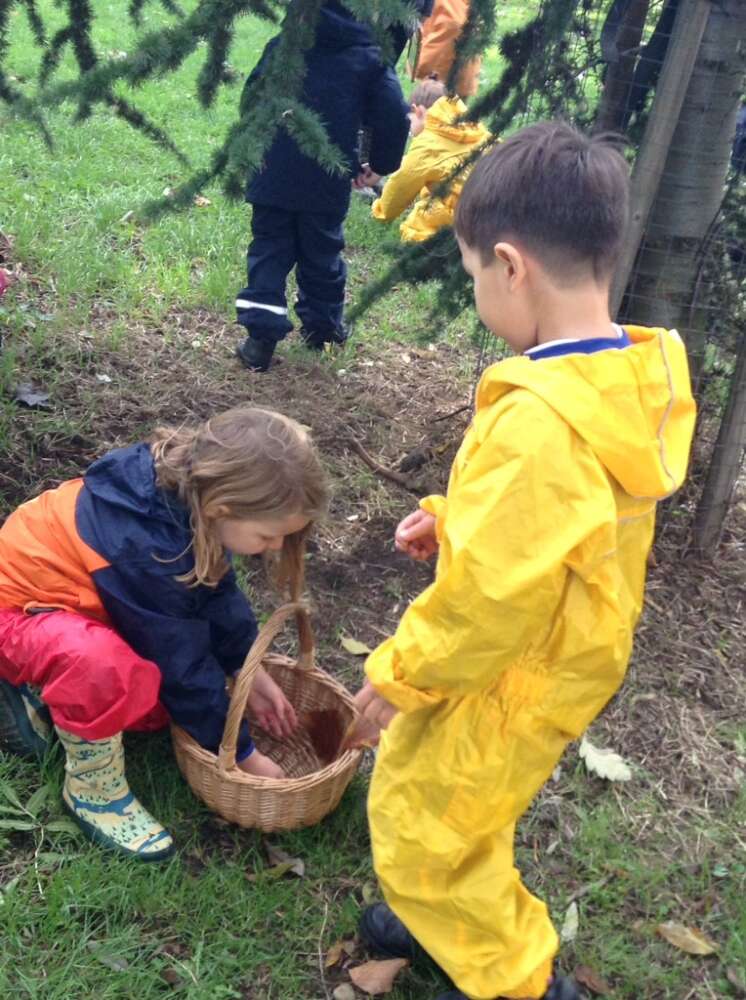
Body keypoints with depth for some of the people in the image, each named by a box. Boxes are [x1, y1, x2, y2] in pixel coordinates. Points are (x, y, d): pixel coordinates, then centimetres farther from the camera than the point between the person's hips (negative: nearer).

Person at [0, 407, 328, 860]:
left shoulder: (188, 492, -15)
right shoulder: (148, 549, -38)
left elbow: (217, 591, 2)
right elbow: (185, 665, -27)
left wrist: (251, 673, 2)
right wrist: (242, 754, -15)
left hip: (63, 589, 8)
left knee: (167, 697, 3)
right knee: (106, 668, -38)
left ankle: (46, 689, 16)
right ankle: (94, 789, -11)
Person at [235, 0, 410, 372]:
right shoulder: (369, 57, -2)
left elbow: (251, 95, 6)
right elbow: (394, 116, -8)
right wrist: (379, 165, 6)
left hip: (273, 174, 1)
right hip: (327, 182, -1)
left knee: (268, 252, 7)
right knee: (321, 254, 16)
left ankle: (261, 336, -1)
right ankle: (321, 325, 29)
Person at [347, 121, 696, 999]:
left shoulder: (538, 421, -35)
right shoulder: (636, 382, -6)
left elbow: (490, 595, -28)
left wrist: (400, 674, -13)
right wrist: (456, 520, 2)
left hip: (508, 684, -9)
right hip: (568, 659, 9)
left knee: (421, 829, 14)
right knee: (434, 803, 29)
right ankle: (457, 918, 51)